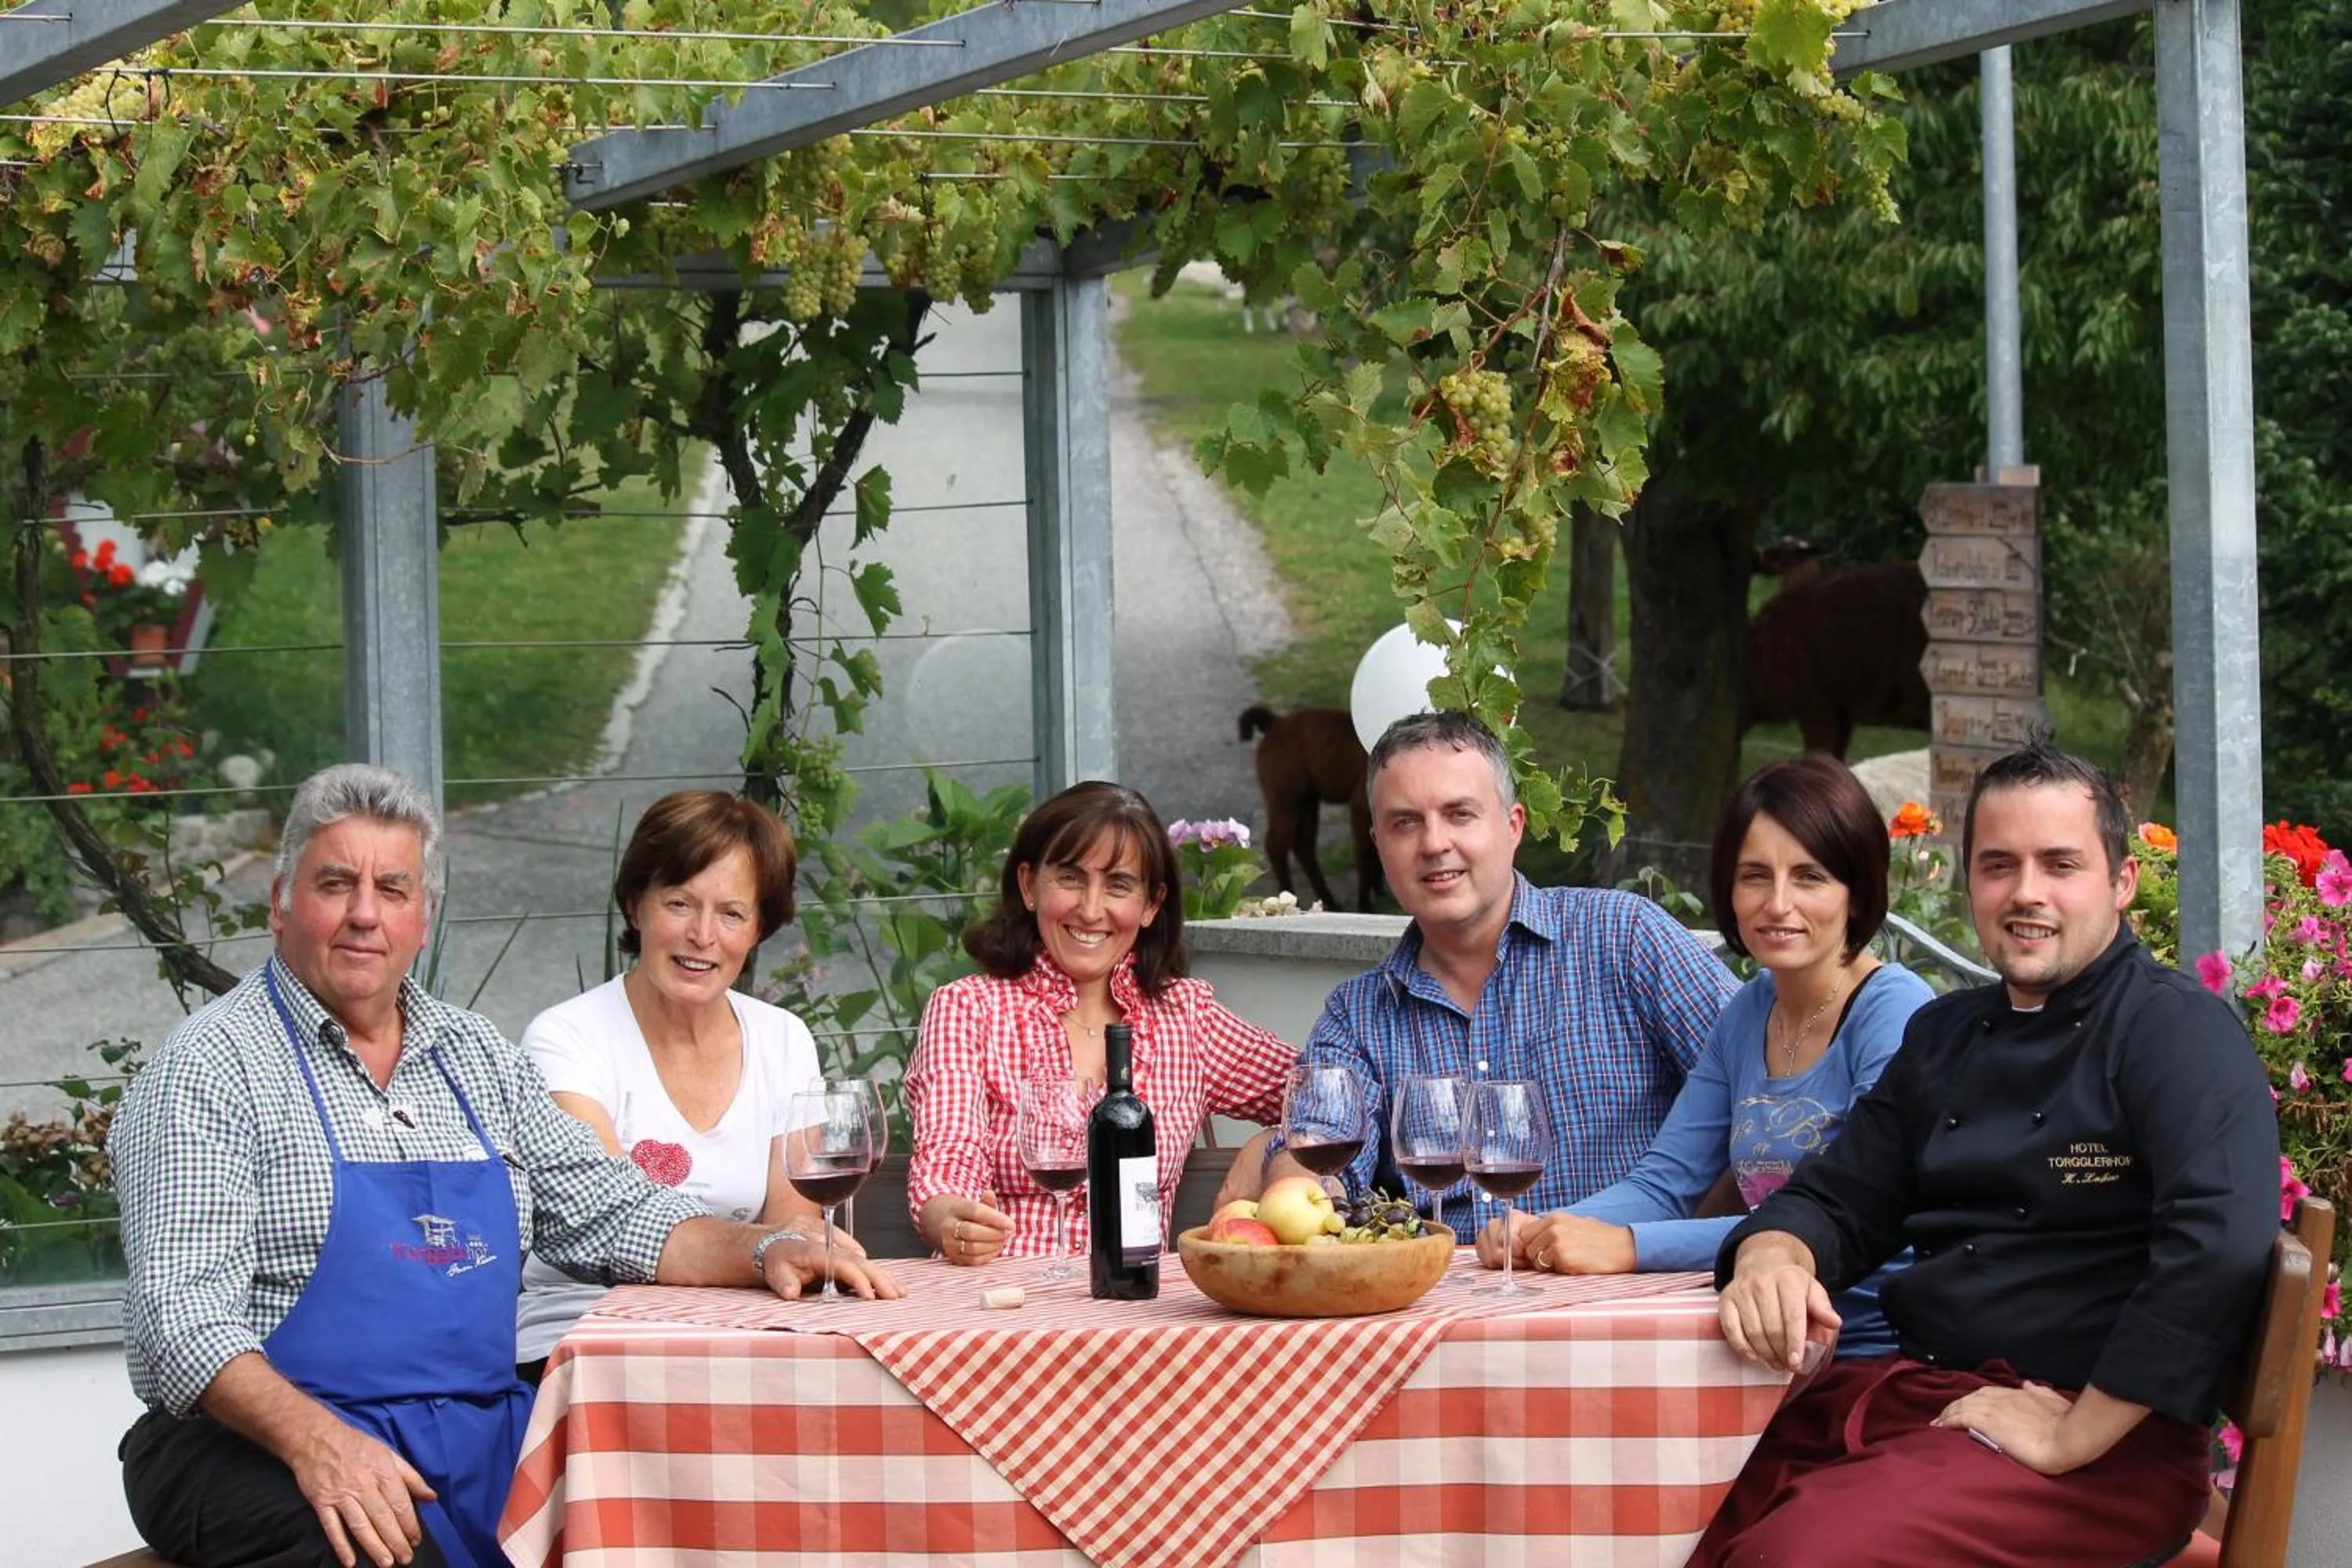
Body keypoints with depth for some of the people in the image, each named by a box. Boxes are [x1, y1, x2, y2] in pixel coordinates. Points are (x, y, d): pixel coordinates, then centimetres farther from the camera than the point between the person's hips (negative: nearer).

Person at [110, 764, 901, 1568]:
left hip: (479, 1432, 6)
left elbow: (607, 1212, 20)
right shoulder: (211, 1067, -4)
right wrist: (316, 1439, -29)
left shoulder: (476, 1057, 17)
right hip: (263, 1444, -6)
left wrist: (764, 1251, 2)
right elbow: (184, 1315, -13)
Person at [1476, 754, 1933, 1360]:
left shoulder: (1895, 1013, -12)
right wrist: (1543, 1231, -8)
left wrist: (1630, 1245, -26)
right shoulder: (1747, 1013, 13)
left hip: (1880, 1350, -6)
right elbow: (1665, 1182, 13)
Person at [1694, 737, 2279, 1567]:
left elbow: (2221, 1244, -21)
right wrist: (1772, 1262, -5)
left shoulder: (2175, 1029, -6)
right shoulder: (1944, 1035, 18)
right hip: (1910, 1390, 7)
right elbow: (1836, 1201, 20)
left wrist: (2075, 1436, -20)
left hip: (2100, 1439, -6)